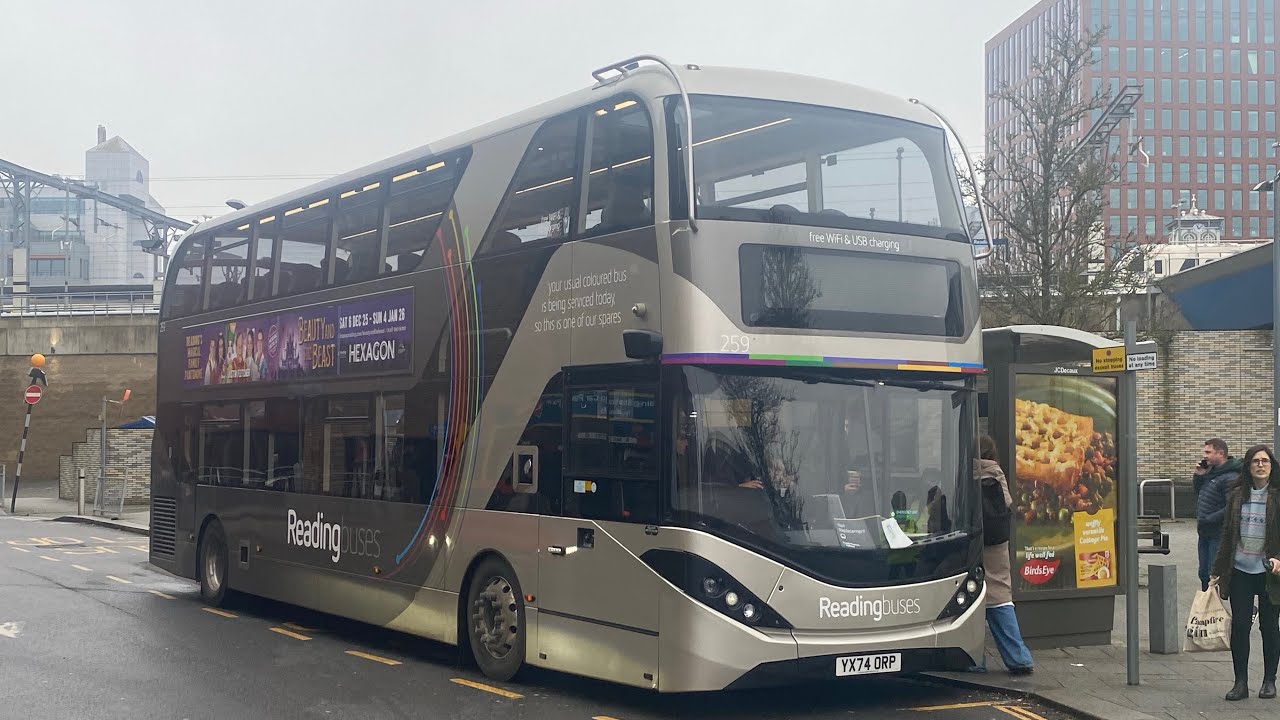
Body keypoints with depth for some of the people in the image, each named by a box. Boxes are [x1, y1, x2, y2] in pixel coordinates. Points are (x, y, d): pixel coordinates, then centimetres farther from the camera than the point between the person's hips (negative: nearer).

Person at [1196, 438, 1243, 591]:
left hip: (1219, 534, -9)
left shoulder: (1231, 478, -20)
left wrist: (1207, 520, -21)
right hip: (1205, 533, 9)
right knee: (1204, 574, 19)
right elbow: (1198, 491, 22)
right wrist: (1199, 476, 3)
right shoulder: (1212, 471, 9)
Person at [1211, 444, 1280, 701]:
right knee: (1239, 626, 1)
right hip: (1240, 571, 3)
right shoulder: (1237, 496, 6)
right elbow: (1227, 535, 11)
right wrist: (1218, 570, 10)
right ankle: (1240, 682, 9)